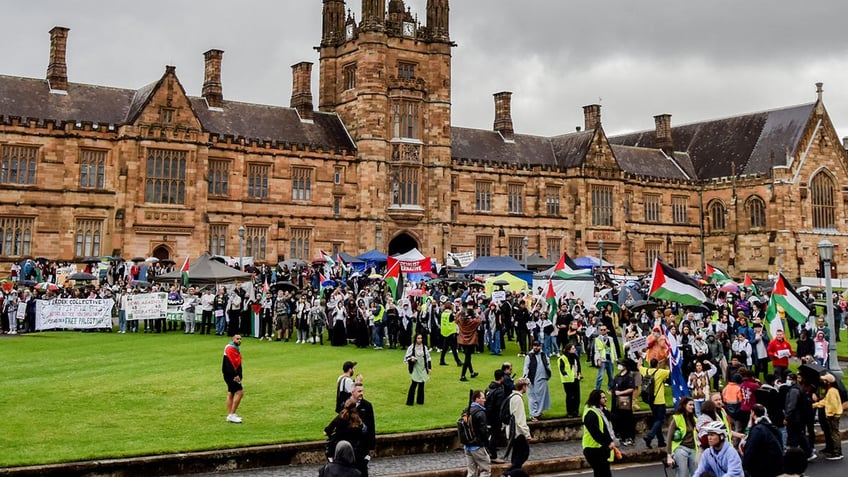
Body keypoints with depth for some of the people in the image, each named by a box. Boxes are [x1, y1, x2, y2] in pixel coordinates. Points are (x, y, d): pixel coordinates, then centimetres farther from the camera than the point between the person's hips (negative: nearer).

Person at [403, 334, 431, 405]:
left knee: (421, 384, 6)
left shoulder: (424, 348, 5)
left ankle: (420, 400, 18)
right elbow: (406, 357, 0)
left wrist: (429, 368, 8)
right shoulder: (411, 347, -6)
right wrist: (411, 360, -21)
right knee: (414, 383, -12)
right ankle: (409, 401, -4)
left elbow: (428, 358, 12)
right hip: (415, 369, -4)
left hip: (423, 369, 4)